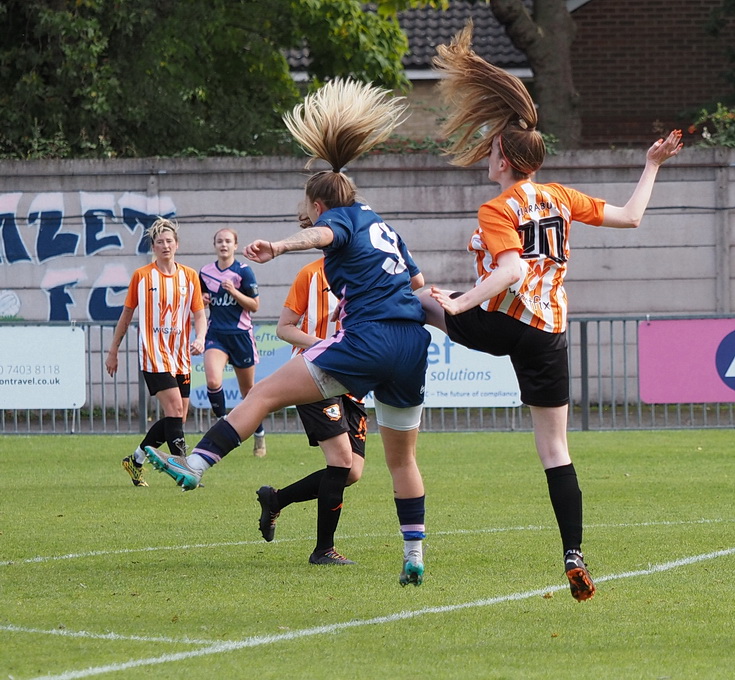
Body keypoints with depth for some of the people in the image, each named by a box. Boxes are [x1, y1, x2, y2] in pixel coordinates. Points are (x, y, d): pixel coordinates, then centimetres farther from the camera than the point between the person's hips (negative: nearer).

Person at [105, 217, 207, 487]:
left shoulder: (189, 276, 8)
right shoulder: (142, 276, 0)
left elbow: (199, 314, 8)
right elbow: (126, 314, 8)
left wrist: (200, 338, -13)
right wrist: (113, 351, 11)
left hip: (181, 356, 5)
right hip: (153, 354, -5)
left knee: (176, 418, 6)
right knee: (175, 409, -18)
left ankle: (135, 460, 24)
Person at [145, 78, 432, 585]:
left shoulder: (340, 218, 4)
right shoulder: (383, 225, 26)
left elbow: (322, 234, -22)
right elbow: (415, 278, 40)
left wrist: (279, 247, -41)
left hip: (367, 339, -7)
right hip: (413, 343, 7)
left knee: (265, 394, -5)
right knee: (402, 459, 17)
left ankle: (197, 464, -15)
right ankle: (415, 556, 15)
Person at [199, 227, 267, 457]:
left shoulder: (243, 271, -5)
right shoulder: (205, 272, 5)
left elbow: (254, 305, -6)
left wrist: (234, 292, -19)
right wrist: (203, 300, -2)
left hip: (241, 334, -2)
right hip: (216, 334, 2)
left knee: (248, 391, 9)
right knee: (213, 381, -24)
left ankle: (259, 436, 27)